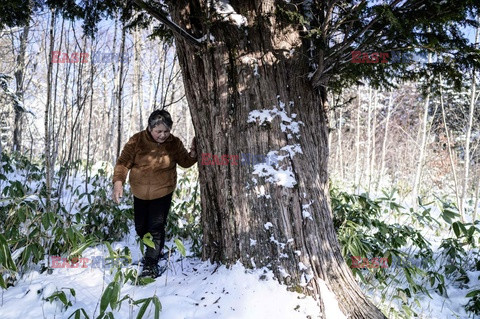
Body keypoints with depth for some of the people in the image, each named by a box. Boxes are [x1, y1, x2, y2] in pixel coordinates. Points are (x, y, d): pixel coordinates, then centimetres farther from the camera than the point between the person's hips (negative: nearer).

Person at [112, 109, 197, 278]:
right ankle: (154, 250, 43)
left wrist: (193, 153, -18)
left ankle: (151, 265, 8)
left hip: (163, 193, -2)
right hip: (140, 193, 2)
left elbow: (185, 162, 2)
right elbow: (123, 162, -11)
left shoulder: (175, 143, -10)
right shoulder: (137, 140, -14)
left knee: (156, 229, -6)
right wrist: (118, 182, -25)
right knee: (141, 228, 16)